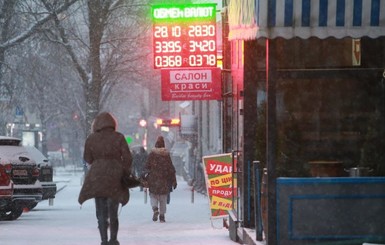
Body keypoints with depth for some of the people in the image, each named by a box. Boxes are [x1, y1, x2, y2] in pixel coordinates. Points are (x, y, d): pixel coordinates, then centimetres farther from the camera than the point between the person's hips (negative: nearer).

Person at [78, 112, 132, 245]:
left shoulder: (91, 139, 1)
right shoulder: (118, 137, -2)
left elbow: (88, 159, 8)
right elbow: (127, 158, -3)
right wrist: (126, 173, 8)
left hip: (96, 178, 0)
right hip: (115, 177, 0)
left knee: (101, 213, 3)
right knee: (113, 213, 12)